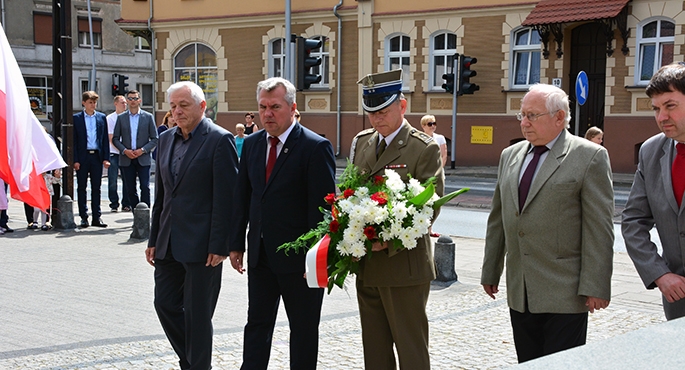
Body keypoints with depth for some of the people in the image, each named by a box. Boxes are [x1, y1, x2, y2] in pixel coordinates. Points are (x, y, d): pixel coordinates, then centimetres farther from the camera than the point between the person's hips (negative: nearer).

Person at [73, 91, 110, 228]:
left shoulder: (102, 118, 8)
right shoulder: (76, 118, 1)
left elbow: (105, 139, 8)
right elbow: (74, 140, -1)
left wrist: (106, 158, 1)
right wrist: (75, 160, -8)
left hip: (97, 156, 2)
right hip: (82, 156, -2)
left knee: (96, 187, 6)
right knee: (82, 187, 4)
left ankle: (97, 217, 10)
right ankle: (84, 217, 9)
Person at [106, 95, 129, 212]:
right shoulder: (110, 118, 0)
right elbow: (111, 138, -3)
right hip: (114, 153, -2)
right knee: (113, 180, -2)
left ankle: (126, 204, 11)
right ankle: (114, 204, 6)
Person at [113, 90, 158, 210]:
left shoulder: (148, 117, 4)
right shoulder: (121, 118, 8)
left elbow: (154, 139, 3)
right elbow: (115, 139, 8)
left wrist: (142, 150, -10)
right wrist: (125, 150, -8)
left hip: (143, 158, -2)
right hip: (126, 159, 2)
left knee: (145, 187, -9)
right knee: (130, 189, 4)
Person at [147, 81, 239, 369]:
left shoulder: (219, 140, -10)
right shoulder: (167, 140, 12)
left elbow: (226, 199, -13)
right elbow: (161, 195, 17)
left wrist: (219, 246, -17)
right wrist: (154, 240, 14)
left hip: (201, 245, -7)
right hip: (170, 243, 7)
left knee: (197, 313, 2)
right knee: (165, 304, 12)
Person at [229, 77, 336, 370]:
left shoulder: (316, 147, -12)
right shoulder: (251, 144, 7)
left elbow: (322, 205, -15)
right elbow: (242, 197, 12)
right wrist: (237, 243, 8)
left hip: (297, 257, -6)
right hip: (260, 254, 6)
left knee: (303, 329, 9)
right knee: (257, 323, 12)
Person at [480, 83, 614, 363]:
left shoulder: (590, 157, -5)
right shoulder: (510, 155, 14)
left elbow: (599, 228, -9)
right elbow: (498, 219, 18)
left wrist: (595, 287, -14)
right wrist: (490, 272, 17)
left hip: (565, 294, -6)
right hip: (519, 293, 6)